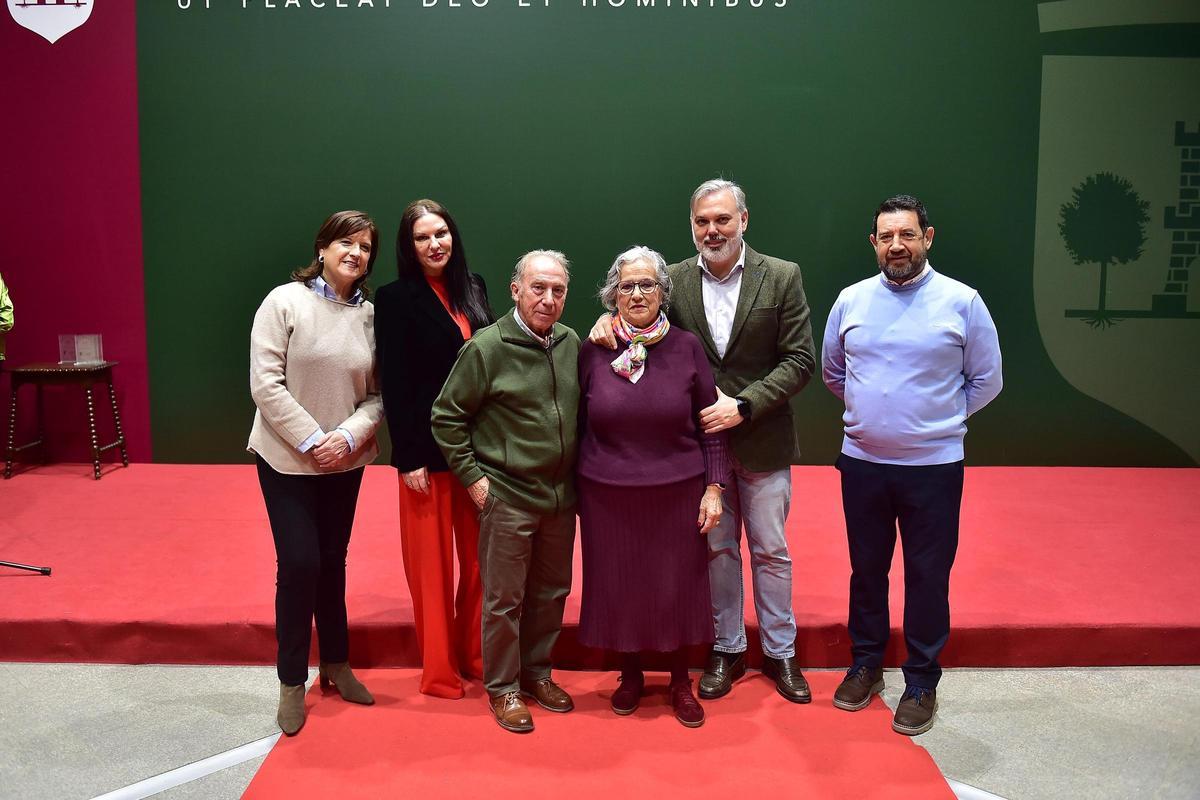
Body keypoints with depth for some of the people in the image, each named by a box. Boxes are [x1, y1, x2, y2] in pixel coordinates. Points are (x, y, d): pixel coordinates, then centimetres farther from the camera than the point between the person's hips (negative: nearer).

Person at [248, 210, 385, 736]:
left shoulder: (370, 315, -1)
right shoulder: (285, 301, -10)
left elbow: (378, 394, -1)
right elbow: (265, 385, -13)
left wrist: (348, 435, -17)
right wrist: (311, 441, -17)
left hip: (345, 461, 3)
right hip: (286, 459, -3)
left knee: (333, 562, 14)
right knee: (299, 565, -5)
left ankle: (336, 664, 32)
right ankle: (292, 683, 13)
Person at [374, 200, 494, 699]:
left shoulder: (473, 288, 9)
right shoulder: (396, 298, -6)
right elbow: (393, 384, -9)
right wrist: (409, 457, -13)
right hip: (428, 447, -5)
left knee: (480, 557, 11)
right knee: (432, 561, 5)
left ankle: (475, 656, 27)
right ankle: (439, 671, 19)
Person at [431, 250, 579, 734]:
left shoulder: (571, 344, 3)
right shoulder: (486, 347, -12)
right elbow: (447, 416, -6)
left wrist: (577, 475, 10)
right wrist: (471, 476, -8)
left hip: (561, 496, 5)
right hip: (506, 497, -5)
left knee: (552, 592, 16)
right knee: (504, 599, 6)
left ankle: (537, 672, 34)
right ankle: (503, 688, 23)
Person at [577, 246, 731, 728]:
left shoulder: (686, 348, -2)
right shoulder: (594, 351, -2)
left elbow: (711, 426, 1)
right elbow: (578, 426, 4)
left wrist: (714, 488, -3)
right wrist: (576, 491, 4)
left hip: (677, 495, 0)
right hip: (607, 497, 1)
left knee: (678, 587, 10)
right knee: (618, 587, 11)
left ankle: (680, 682, 31)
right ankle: (630, 675, 34)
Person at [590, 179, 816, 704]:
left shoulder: (781, 277, -6)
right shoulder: (673, 280, 0)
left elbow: (800, 360, -8)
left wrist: (743, 405, -17)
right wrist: (609, 318, -16)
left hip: (762, 439, -1)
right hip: (702, 440, 2)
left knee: (770, 550, 11)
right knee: (718, 548, 14)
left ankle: (780, 651, 28)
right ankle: (727, 648, 30)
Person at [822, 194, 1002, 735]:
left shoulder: (962, 302, -7)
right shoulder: (851, 300, 1)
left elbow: (985, 381, 3)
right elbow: (832, 372, 16)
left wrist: (940, 420, 5)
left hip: (933, 466, -2)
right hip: (862, 462, 3)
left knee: (927, 576, 7)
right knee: (866, 569, 15)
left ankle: (921, 682, 22)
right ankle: (865, 665, 32)